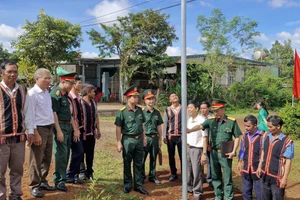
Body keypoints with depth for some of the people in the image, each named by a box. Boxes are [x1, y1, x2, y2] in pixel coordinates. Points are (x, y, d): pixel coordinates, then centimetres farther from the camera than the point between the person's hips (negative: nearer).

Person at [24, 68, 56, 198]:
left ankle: (43, 182, 32)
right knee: (36, 160, 2)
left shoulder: (47, 93, 11)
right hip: (39, 129, -8)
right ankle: (34, 186, 16)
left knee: (47, 158, 17)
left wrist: (51, 128, 13)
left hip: (49, 128, 8)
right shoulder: (32, 94, -14)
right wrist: (33, 133, -19)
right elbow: (29, 115, -16)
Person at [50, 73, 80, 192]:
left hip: (68, 127, 9)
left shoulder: (66, 95, 15)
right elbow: (54, 113, -18)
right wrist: (59, 131, -20)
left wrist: (75, 129, 17)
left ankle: (61, 176, 26)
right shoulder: (55, 93, -12)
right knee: (61, 154, -6)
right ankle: (59, 181, 2)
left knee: (66, 153, 14)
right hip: (60, 127, -9)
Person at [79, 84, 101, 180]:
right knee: (81, 153, 6)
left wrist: (98, 130, 15)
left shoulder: (93, 103, 10)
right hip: (83, 133, -7)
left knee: (90, 153, 13)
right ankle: (82, 172, 19)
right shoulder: (80, 103, -14)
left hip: (92, 133, 7)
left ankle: (89, 172, 24)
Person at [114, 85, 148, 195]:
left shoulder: (139, 110, 6)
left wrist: (144, 137, 13)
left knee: (138, 164, 11)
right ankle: (127, 185, 23)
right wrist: (119, 142, -11)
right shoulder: (122, 111, -11)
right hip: (128, 140, -5)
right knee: (127, 164, 9)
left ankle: (138, 185, 21)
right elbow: (118, 128, -9)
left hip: (139, 139, 5)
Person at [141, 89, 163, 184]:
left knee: (153, 158, 13)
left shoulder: (157, 112, 9)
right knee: (142, 159, 2)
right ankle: (141, 177, 16)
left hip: (154, 137, 5)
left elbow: (159, 126, 14)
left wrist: (160, 139, 13)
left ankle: (152, 176, 25)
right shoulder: (142, 112, -6)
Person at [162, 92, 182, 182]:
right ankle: (173, 174, 23)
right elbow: (165, 123, 5)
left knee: (182, 156, 2)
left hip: (181, 136, -1)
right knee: (171, 156, 9)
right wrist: (164, 136, 1)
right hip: (170, 136, 1)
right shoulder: (167, 110, 5)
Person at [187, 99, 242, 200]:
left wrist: (233, 151, -9)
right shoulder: (211, 120, 0)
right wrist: (190, 130, -35)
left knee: (227, 177, 4)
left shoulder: (231, 122, -7)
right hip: (214, 153, 4)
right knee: (215, 176, 16)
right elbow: (200, 126, -16)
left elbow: (237, 137, -2)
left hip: (225, 154, -4)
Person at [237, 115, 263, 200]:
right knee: (246, 192, 16)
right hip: (246, 169, 5)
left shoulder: (262, 136, -13)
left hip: (257, 170, -5)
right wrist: (240, 162, 13)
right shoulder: (244, 135, 3)